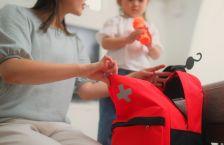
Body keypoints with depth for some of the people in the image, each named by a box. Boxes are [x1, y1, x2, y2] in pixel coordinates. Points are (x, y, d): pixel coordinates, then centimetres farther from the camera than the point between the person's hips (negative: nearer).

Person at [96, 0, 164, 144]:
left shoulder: (151, 27, 17)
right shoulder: (116, 22, 6)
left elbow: (157, 55, 13)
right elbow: (105, 43, -7)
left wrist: (150, 45, -8)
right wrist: (127, 39, -17)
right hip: (117, 73, -4)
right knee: (110, 116, -2)